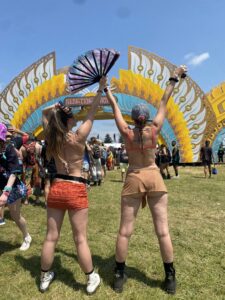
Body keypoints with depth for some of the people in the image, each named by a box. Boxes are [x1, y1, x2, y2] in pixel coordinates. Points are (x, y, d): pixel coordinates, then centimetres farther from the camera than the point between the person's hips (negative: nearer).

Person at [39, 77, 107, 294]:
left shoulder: (52, 138, 2)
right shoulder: (78, 137, -10)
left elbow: (44, 114, 20)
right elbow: (91, 114, -3)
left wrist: (55, 108, 7)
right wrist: (100, 89, 3)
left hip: (56, 188, 5)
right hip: (75, 190, -4)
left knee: (51, 237, 15)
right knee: (80, 239, 6)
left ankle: (44, 277, 31)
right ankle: (91, 279, 23)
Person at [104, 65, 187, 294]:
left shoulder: (126, 132, -7)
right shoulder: (154, 129, -5)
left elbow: (115, 107, 3)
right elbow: (164, 102, 4)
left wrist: (105, 88, 15)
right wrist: (175, 79, 14)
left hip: (133, 180, 0)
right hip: (154, 178, 1)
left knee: (124, 230, 7)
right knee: (163, 230, 6)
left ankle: (119, 276, 18)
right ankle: (170, 278, 18)